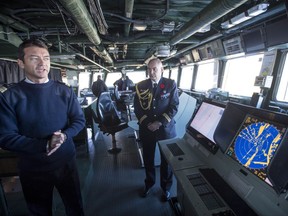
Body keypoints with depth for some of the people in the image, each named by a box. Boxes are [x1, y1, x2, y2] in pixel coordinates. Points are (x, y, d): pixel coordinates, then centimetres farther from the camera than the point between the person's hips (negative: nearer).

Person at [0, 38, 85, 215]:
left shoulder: (64, 91, -4)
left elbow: (79, 120, -1)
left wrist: (64, 136, -20)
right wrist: (45, 145, -24)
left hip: (67, 162, 1)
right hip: (33, 169, 0)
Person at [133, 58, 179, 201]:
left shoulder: (171, 84, -5)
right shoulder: (141, 86, 0)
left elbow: (174, 107, -9)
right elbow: (137, 108, 0)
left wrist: (159, 123, -16)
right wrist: (146, 123, -12)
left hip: (166, 128, -1)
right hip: (146, 128, 2)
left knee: (167, 159, 14)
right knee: (148, 158, 17)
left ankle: (166, 186, 41)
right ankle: (149, 182, 45)